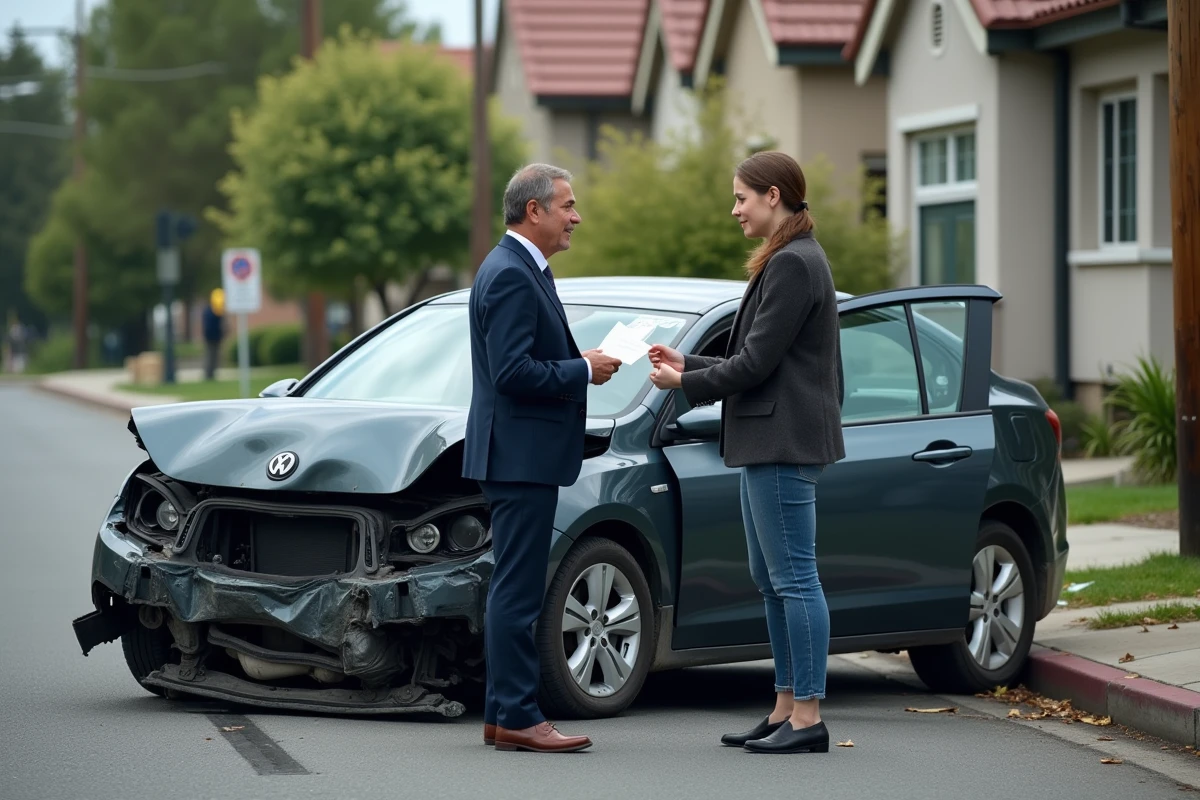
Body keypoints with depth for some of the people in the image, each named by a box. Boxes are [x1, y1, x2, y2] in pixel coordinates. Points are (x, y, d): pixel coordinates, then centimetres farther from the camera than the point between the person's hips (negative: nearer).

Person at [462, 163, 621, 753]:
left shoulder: (522, 269, 17)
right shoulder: (510, 274, -16)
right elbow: (513, 371, -24)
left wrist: (583, 363, 8)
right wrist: (584, 371, -14)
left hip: (522, 456, 11)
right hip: (520, 455, -11)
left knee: (514, 589, 13)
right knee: (518, 590, -8)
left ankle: (503, 715, 18)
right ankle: (517, 718, -6)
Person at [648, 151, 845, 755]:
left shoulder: (793, 264, -15)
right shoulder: (787, 261, 18)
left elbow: (757, 361, -17)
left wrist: (686, 384, -6)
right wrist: (689, 366, 14)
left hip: (784, 445, -11)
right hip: (769, 442, 11)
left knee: (794, 579, -8)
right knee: (771, 580, 13)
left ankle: (808, 718, -5)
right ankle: (786, 710, 17)